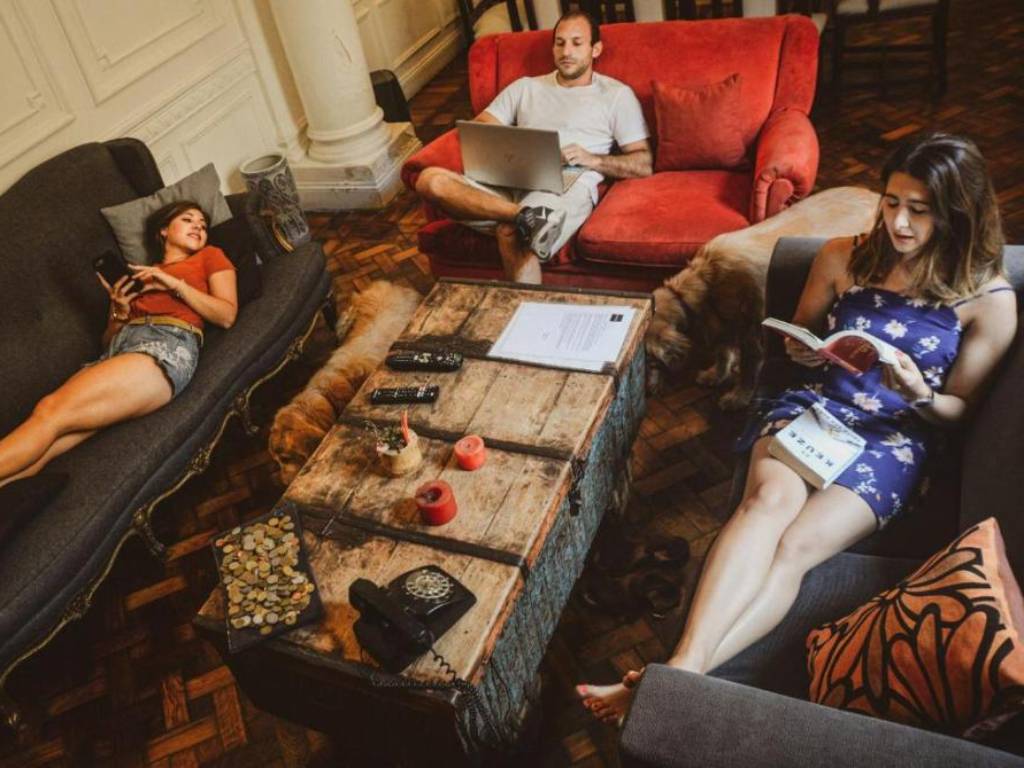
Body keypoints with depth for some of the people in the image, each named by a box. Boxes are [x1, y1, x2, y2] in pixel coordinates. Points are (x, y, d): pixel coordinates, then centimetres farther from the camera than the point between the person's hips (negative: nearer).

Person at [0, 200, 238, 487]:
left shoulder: (210, 256, 25)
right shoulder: (137, 275, 35)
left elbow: (227, 315, 8)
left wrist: (176, 285, 0)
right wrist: (119, 311, 7)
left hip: (170, 344, -5)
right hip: (119, 346, 5)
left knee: (52, 412, -27)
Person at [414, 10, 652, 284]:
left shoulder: (616, 94, 15)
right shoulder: (525, 87, 26)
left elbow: (644, 165, 9)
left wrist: (593, 160, -8)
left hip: (566, 187, -5)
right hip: (511, 185, 5)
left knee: (511, 233, -39)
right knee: (431, 180, -24)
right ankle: (525, 216, -37)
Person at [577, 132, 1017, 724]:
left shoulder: (989, 299, -2)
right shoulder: (843, 257, 4)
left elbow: (961, 407, 6)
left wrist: (918, 394, -16)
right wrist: (803, 350, -6)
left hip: (891, 439, -1)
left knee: (795, 547, -29)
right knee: (769, 498, -34)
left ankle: (674, 682, -36)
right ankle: (684, 669, -45)